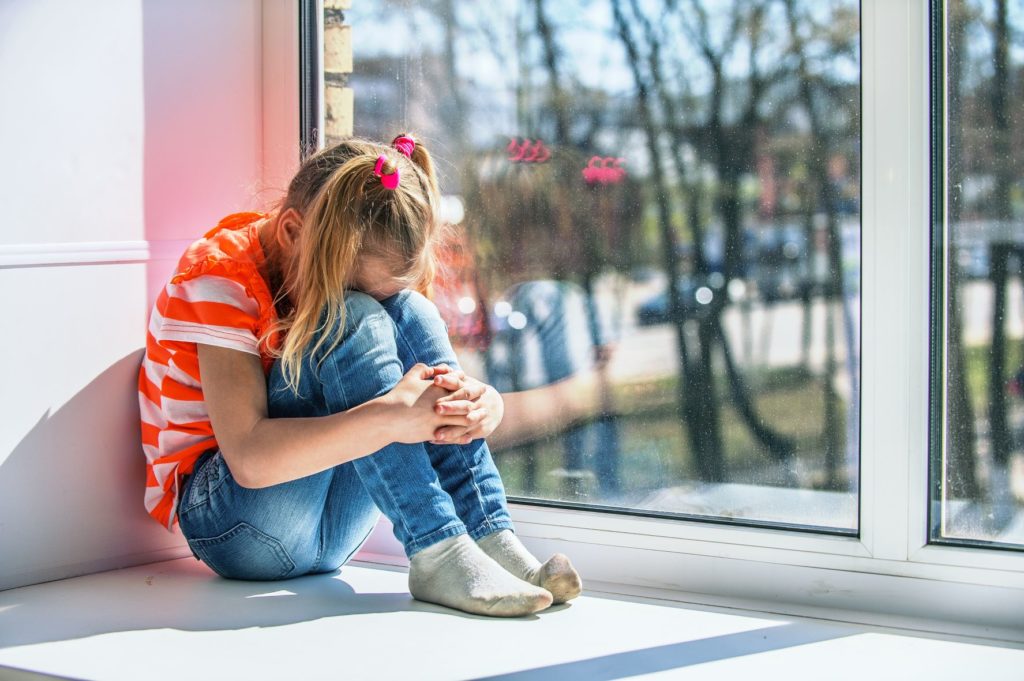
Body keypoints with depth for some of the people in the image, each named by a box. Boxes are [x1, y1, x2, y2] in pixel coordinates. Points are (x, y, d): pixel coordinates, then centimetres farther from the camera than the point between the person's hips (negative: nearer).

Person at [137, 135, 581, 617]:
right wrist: (390, 417, -40)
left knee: (407, 312, -15)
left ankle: (489, 538, -24)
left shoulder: (362, 270, 2)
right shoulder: (221, 277, -18)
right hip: (228, 520, -6)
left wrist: (482, 402, -27)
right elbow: (249, 459, -30)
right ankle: (438, 554, -32)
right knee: (351, 323, -26)